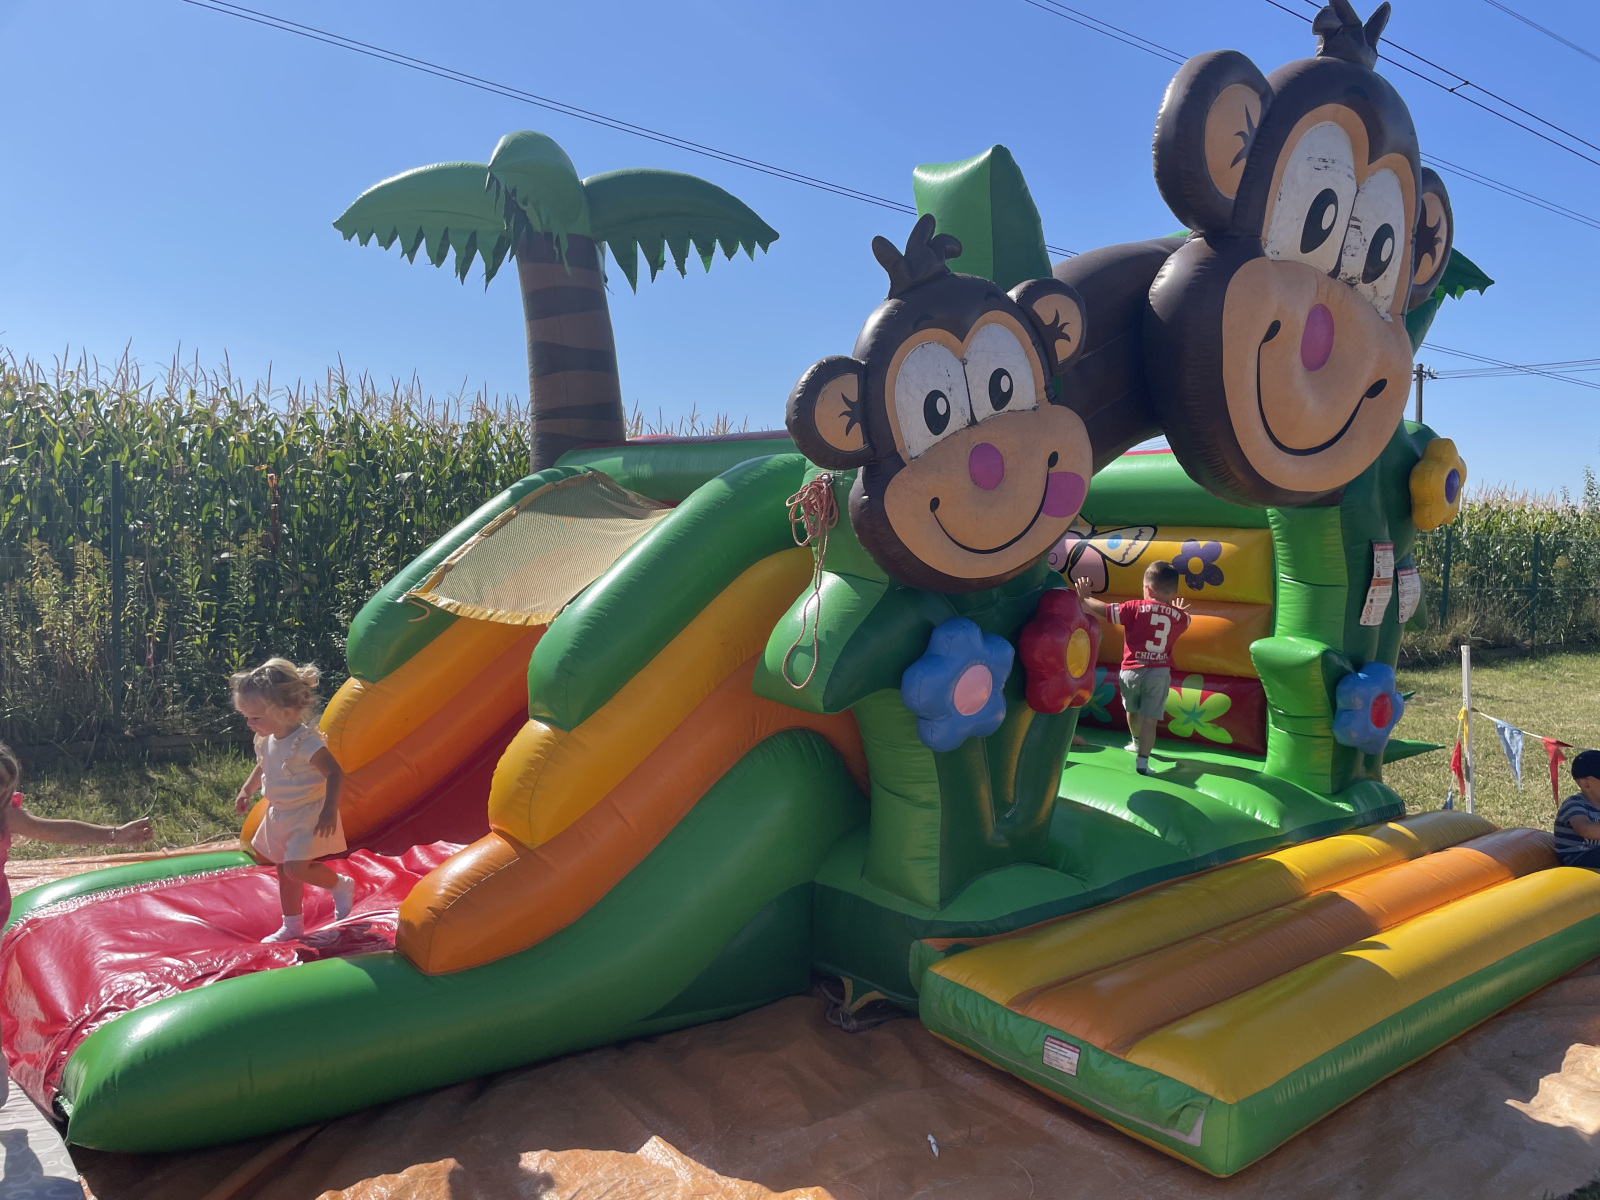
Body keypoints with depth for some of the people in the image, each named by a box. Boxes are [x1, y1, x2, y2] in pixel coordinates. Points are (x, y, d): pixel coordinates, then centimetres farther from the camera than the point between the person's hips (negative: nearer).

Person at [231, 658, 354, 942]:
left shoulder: (305, 742, -27)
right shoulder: (266, 740, -1)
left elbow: (335, 773, -28)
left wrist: (330, 811, -32)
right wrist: (247, 789, 10)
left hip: (308, 816, -9)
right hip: (280, 816, 9)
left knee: (296, 868, -19)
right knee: (285, 871, 17)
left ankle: (342, 885, 8)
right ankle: (292, 926, 32)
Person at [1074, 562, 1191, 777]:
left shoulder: (1135, 608, -8)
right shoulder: (1179, 616, 3)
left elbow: (1103, 611, -8)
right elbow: (1185, 621, 27)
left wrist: (1084, 597, 6)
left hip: (1132, 671, -1)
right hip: (1160, 673, 1)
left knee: (1132, 710, 25)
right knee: (1150, 718, 1)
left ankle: (1137, 743, 46)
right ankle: (1142, 761, -4)